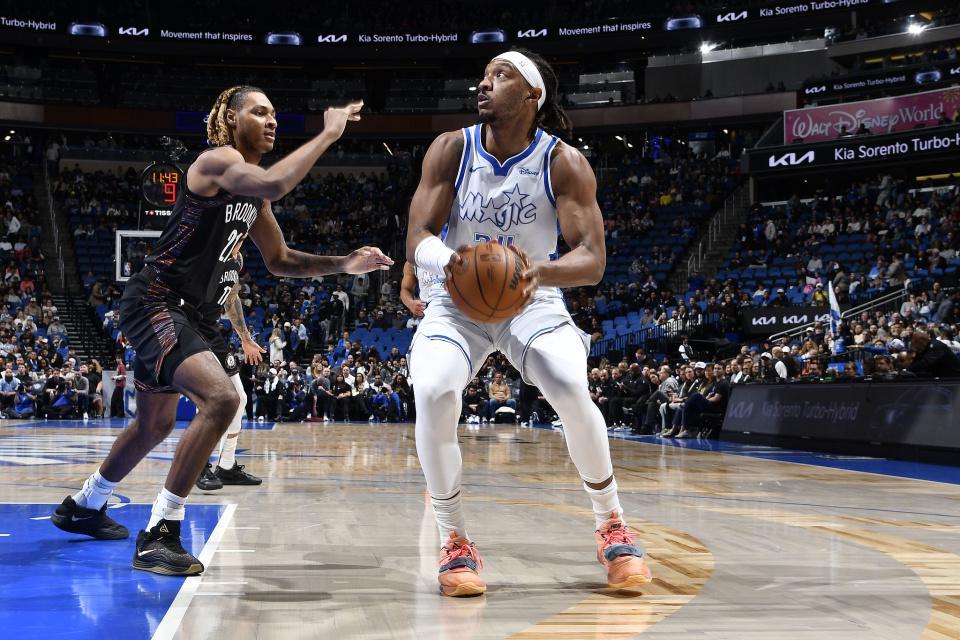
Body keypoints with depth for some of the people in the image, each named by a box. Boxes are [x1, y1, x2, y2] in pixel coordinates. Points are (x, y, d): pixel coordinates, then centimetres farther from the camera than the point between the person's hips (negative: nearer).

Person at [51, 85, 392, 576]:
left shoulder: (252, 195, 13)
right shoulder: (218, 160, -15)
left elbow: (280, 261, 17)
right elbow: (275, 184, -36)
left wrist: (345, 264, 5)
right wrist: (328, 134, -27)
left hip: (175, 310, 11)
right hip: (153, 302, -11)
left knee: (155, 423, 24)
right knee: (221, 398, -26)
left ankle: (83, 507, 46)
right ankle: (160, 534, -19)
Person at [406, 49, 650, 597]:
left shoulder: (564, 163, -14)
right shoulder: (451, 150, -10)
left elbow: (593, 259, -21)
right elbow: (417, 240, -16)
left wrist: (543, 271, -44)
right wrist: (447, 259, -41)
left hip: (532, 300, -1)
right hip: (458, 301, 1)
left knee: (572, 392, -28)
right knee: (433, 393, -28)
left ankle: (613, 527, -4)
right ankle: (456, 543, -11)